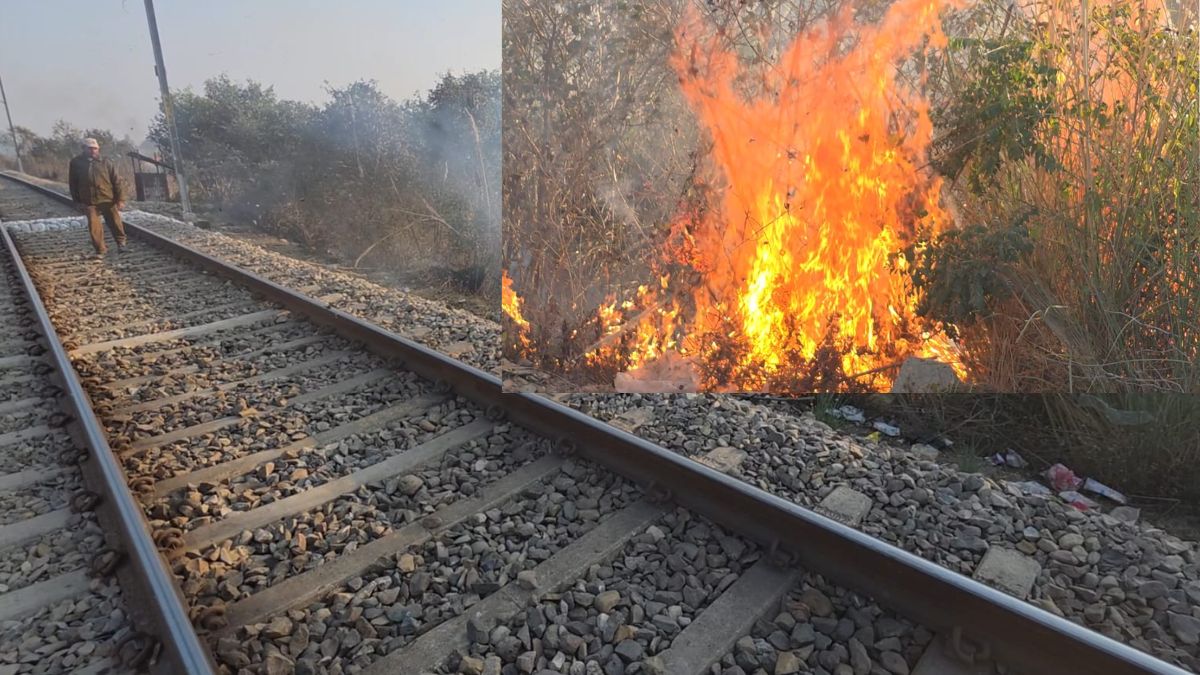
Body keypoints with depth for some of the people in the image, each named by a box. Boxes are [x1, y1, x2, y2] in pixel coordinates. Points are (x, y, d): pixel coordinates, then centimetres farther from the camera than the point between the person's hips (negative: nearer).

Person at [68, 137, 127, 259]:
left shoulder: (105, 163, 1)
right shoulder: (76, 163, 4)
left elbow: (117, 181, 0)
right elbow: (73, 184, 10)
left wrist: (120, 199, -7)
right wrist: (77, 201, 7)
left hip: (108, 200, -1)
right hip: (89, 202, 1)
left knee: (115, 223, 7)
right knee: (94, 227, -2)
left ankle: (121, 242, 31)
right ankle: (100, 250, 9)